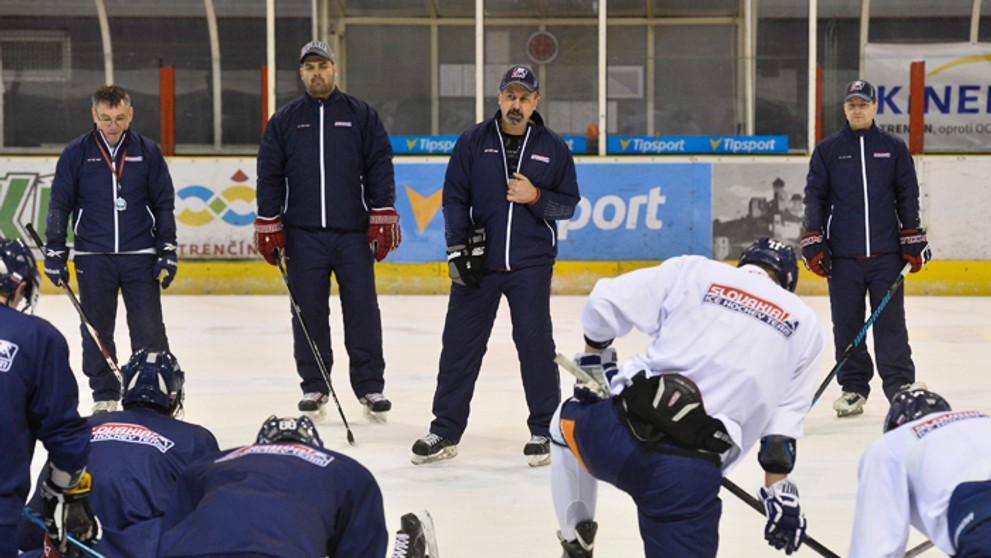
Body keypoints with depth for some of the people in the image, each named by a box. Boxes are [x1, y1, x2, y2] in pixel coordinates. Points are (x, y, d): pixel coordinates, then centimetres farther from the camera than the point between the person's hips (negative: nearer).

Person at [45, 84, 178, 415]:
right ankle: (105, 397, 16)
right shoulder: (76, 154, 0)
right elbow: (60, 205, 4)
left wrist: (167, 250, 2)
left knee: (148, 328, -2)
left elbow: (164, 204, 7)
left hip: (140, 256, 0)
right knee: (96, 330, 5)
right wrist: (55, 252, 1)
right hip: (93, 258, 0)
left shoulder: (147, 152, 2)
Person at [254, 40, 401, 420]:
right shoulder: (284, 121, 10)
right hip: (303, 234, 1)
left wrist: (383, 217, -4)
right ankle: (313, 386, 14)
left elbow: (379, 168, 4)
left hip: (353, 232, -1)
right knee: (308, 313, 4)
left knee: (363, 311, -2)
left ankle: (370, 386, 6)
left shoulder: (361, 115, 7)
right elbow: (269, 175, 9)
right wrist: (268, 225, 3)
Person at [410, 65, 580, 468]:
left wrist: (535, 197, -14)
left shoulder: (553, 148, 4)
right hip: (477, 261, 1)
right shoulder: (473, 141, 4)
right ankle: (445, 431, 13)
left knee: (534, 343, -1)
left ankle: (543, 430, 12)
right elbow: (454, 197, 3)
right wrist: (458, 247, -6)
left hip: (531, 265, -1)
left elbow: (568, 204, 5)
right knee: (460, 343, 4)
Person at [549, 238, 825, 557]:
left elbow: (605, 303, 7)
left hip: (614, 434, 1)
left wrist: (594, 359, 25)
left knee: (567, 423, 35)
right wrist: (778, 489, 16)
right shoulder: (805, 325, 16)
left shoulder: (692, 271, 12)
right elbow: (786, 415, 11)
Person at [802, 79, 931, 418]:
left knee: (890, 321, -2)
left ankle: (901, 385, 3)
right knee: (846, 324, 2)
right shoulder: (827, 151, 8)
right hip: (843, 256, 0)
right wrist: (812, 241, -2)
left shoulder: (893, 148, 9)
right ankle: (853, 388, 11)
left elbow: (908, 196, 10)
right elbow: (815, 197, 7)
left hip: (886, 253, 0)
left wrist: (913, 240, 5)